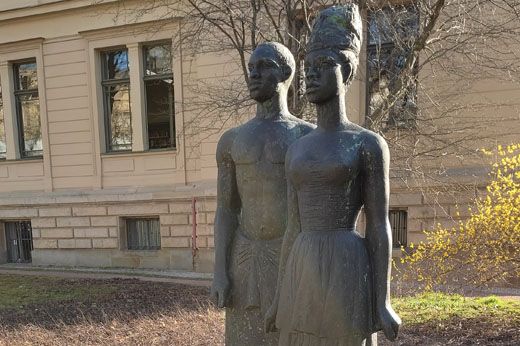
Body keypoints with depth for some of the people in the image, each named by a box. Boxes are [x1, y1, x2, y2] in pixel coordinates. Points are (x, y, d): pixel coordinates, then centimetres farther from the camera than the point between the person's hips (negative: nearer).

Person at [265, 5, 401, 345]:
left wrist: (383, 302, -8)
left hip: (348, 274, -5)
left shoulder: (371, 144, -3)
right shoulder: (298, 149, 13)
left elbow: (379, 227, -5)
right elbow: (295, 228, 13)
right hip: (305, 276, 6)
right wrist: (281, 297, 12)